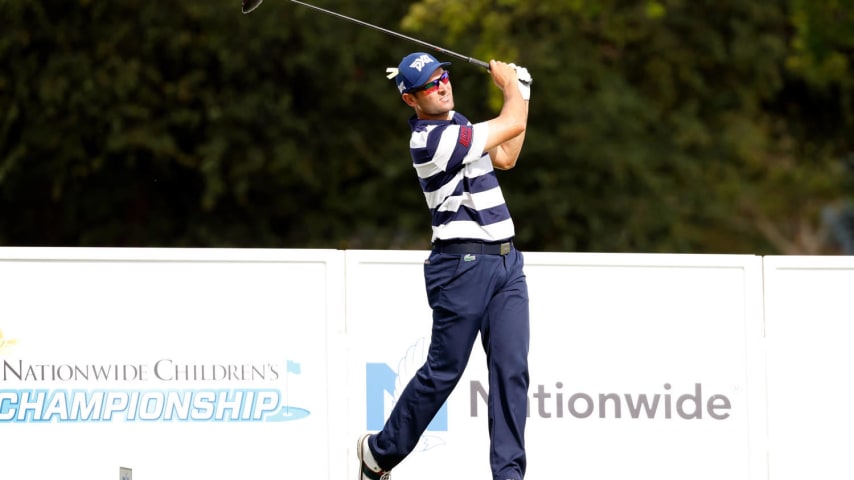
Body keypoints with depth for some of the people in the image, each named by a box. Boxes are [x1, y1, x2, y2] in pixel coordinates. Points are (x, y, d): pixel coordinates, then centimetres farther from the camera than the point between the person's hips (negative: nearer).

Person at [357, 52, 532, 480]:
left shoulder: (455, 124, 14)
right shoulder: (433, 139, -17)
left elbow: (505, 158, 26)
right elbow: (514, 125, -12)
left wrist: (520, 91, 21)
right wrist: (509, 84, 9)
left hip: (506, 261, 8)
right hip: (462, 263, -8)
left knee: (511, 369, -2)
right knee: (444, 370, -2)